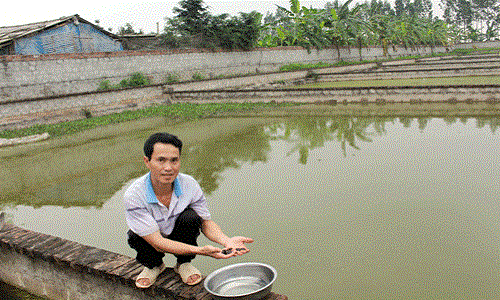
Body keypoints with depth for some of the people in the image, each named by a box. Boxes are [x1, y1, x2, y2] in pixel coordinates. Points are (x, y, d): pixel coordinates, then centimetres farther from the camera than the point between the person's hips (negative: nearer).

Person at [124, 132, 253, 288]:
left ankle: (184, 263, -1)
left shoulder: (189, 185, -23)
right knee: (135, 237, -32)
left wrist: (226, 241, -35)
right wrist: (201, 250, -45)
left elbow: (206, 223, -12)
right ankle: (153, 265, 3)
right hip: (151, 242, -1)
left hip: (179, 236, 1)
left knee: (190, 217, -29)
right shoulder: (133, 196, -32)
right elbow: (157, 243, -33)